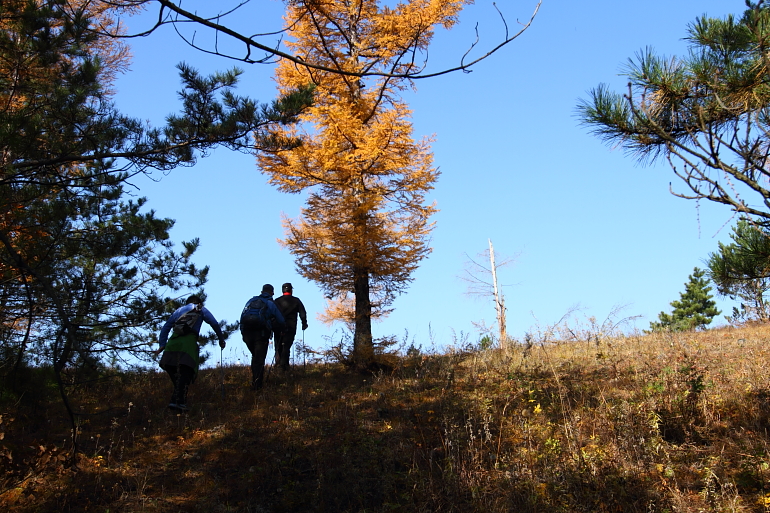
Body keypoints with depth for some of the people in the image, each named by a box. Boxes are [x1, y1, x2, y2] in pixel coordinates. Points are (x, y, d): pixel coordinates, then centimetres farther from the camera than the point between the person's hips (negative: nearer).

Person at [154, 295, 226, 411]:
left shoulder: (179, 310, 32)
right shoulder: (201, 309, 22)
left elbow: (166, 327, 24)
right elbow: (215, 324, 12)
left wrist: (162, 344, 19)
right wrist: (221, 339, 21)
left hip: (173, 342, 4)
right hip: (189, 342, -4)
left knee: (175, 374, 12)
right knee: (185, 373, -11)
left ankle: (178, 400, 10)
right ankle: (177, 401, -24)